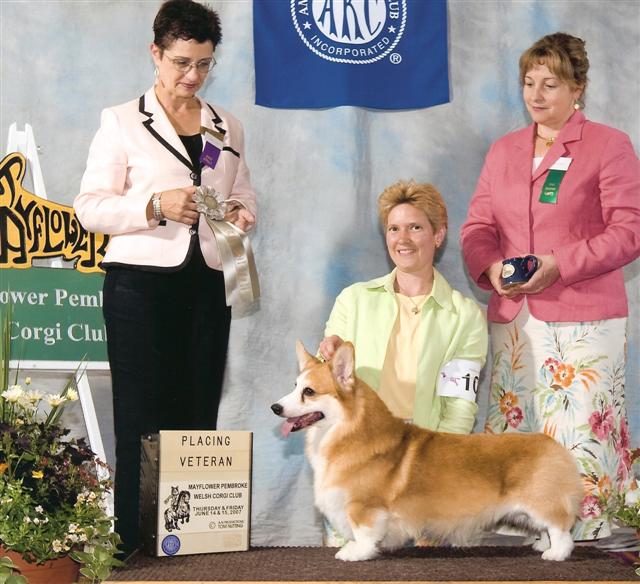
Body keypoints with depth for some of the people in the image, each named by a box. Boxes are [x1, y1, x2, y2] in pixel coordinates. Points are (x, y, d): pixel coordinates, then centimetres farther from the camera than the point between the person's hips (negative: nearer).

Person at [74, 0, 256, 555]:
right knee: (142, 425, -3)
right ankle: (135, 546, 4)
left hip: (207, 286, 4)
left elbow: (245, 194, 20)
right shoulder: (122, 122, 3)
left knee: (198, 423, 2)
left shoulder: (228, 127, 15)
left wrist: (242, 212, -3)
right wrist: (156, 206, -18)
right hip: (141, 285, -3)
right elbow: (90, 207, -3)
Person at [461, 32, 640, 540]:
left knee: (583, 436, -8)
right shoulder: (504, 150, 18)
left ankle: (594, 539, 1)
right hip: (513, 320, 5)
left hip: (584, 319, -5)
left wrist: (561, 264, -17)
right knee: (513, 431, 5)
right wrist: (490, 265, -7)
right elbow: (478, 225, 16)